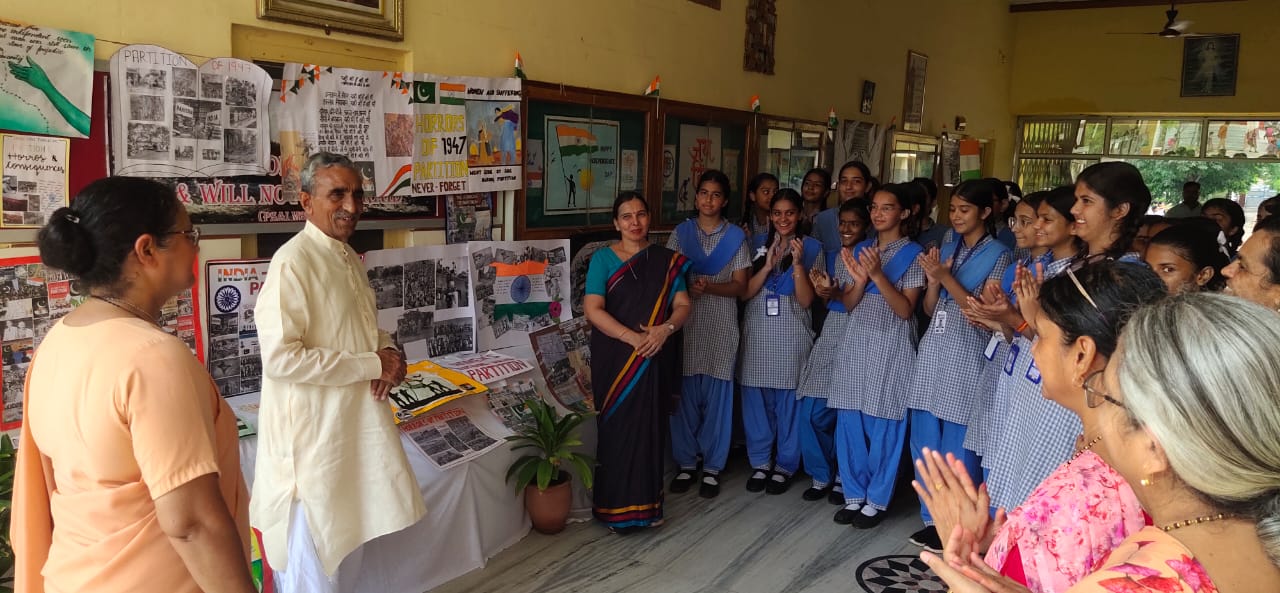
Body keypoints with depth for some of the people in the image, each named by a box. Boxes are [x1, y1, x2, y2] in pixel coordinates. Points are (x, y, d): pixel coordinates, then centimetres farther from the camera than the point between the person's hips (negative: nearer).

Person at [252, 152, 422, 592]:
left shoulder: (350, 259, 8)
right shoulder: (293, 261, -19)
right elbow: (280, 358, -27)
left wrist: (389, 351, -2)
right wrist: (372, 365, -20)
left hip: (355, 423, 9)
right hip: (313, 431, -8)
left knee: (348, 536, 22)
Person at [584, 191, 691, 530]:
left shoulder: (667, 261, 8)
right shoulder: (603, 259, -2)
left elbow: (682, 306, 4)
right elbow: (593, 310, -11)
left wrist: (665, 329, -17)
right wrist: (633, 338, -21)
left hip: (655, 361, 3)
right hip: (615, 359, -2)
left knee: (651, 429, 7)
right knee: (617, 429, 0)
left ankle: (648, 503, 22)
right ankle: (615, 508, 12)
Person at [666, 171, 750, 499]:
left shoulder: (735, 236, 3)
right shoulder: (681, 232, 6)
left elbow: (739, 285, 0)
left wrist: (709, 287, -18)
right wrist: (687, 289, -16)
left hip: (721, 325, -1)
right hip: (686, 323, 1)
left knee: (717, 396, 3)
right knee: (685, 394, 3)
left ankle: (712, 468, 15)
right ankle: (686, 463, 18)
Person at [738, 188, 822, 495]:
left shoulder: (811, 248, 2)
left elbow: (806, 300, -4)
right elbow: (744, 293, 1)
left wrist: (797, 264, -15)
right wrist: (767, 266, -11)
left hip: (791, 331, -2)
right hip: (757, 329, 2)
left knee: (788, 400, 2)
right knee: (756, 398, 5)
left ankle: (784, 466, 17)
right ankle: (760, 463, 20)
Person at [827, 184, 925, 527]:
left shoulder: (913, 255, -2)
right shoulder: (860, 250, 11)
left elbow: (905, 310, -9)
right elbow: (849, 304, 7)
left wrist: (879, 275, -20)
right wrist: (860, 279, -13)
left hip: (891, 345, -4)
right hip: (855, 342, 4)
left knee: (883, 424, -1)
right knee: (849, 421, 5)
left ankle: (877, 501, 12)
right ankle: (853, 494, 18)